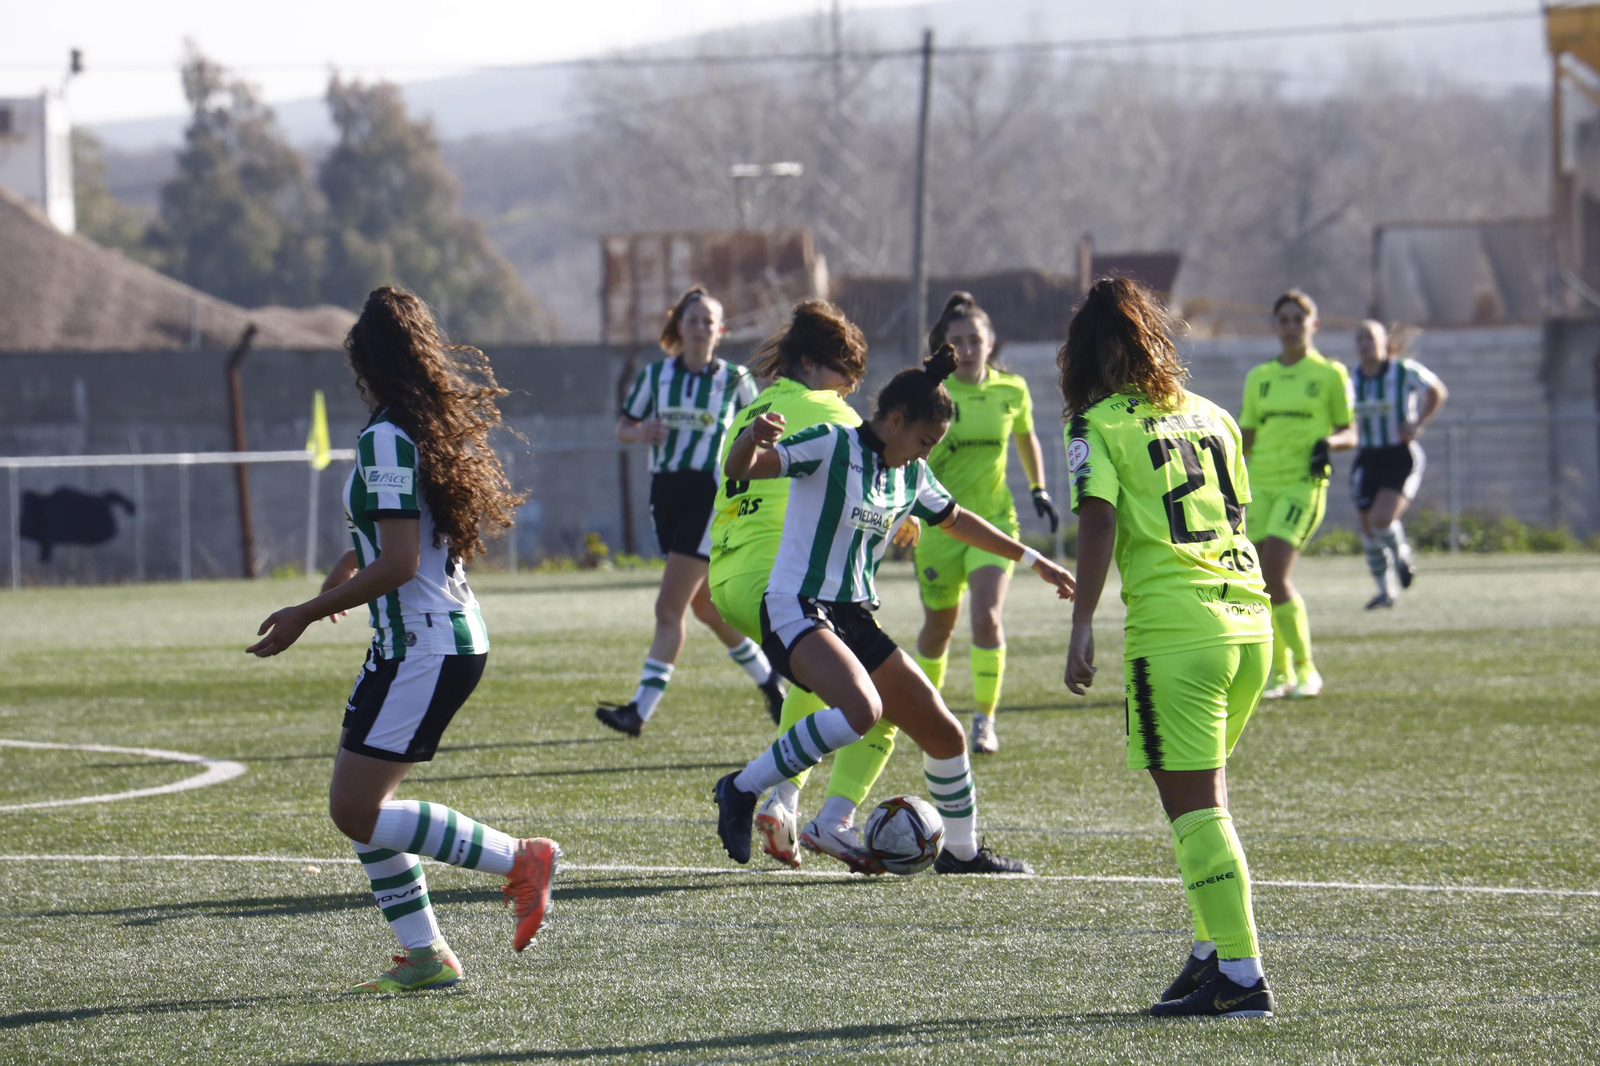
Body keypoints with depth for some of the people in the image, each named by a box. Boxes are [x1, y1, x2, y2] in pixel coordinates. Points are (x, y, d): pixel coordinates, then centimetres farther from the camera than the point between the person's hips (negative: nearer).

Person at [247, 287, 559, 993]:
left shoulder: (386, 440, -16)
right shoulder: (433, 427, 12)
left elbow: (398, 564, -22)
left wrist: (306, 615, -16)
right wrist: (352, 561, 33)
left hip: (424, 650, -10)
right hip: (440, 642, 10)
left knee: (356, 812, -10)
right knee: (358, 808, 11)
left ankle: (520, 860, -8)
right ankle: (424, 956, 11)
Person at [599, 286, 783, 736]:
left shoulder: (735, 379, 0)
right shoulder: (655, 374, 7)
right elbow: (623, 426, 12)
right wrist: (640, 433, -9)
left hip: (710, 493, -5)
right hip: (666, 492, 5)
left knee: (669, 608, -12)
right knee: (706, 607, 14)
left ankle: (641, 709, -16)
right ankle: (767, 678, 34)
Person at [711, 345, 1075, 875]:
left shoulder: (910, 475, 13)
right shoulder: (830, 445, -10)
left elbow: (956, 519, 31)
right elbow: (741, 469, -20)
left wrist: (1033, 561, 36)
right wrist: (751, 440, -44)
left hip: (856, 619, 8)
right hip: (796, 612, -8)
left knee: (945, 734, 6)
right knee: (861, 709, -35)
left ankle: (961, 851, 29)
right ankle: (742, 790, -21)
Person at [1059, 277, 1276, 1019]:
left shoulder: (1097, 426, 1)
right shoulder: (1210, 415, 19)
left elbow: (1099, 520, -11)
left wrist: (1082, 624, -13)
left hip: (1174, 626, -6)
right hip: (1249, 617, 6)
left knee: (1195, 807, -5)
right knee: (1202, 798, 19)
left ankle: (1241, 975, -10)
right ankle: (1214, 951, 17)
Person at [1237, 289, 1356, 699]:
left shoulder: (1330, 374, 4)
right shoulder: (1258, 377, 15)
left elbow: (1350, 433, 7)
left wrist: (1329, 442, -14)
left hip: (1303, 484, -5)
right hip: (1260, 484, 5)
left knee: (1275, 576, -18)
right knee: (1260, 579, 0)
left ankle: (1305, 668, -5)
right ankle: (1280, 672, 13)